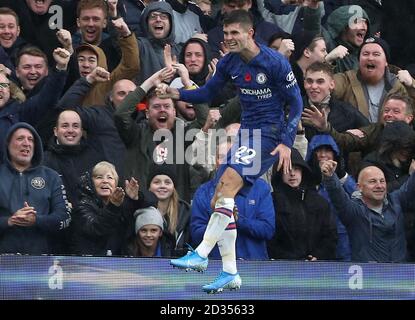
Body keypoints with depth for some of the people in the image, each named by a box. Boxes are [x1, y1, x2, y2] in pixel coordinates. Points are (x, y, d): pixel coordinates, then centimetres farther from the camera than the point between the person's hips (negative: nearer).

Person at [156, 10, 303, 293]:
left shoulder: (275, 62, -13)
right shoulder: (230, 63, 5)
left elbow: (296, 103, -8)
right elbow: (208, 92, 17)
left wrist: (287, 143, -16)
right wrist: (178, 94, -1)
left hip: (268, 134, -8)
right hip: (244, 133, 8)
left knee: (227, 184, -26)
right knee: (219, 201, 0)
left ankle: (200, 255, -28)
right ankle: (230, 275, 5)